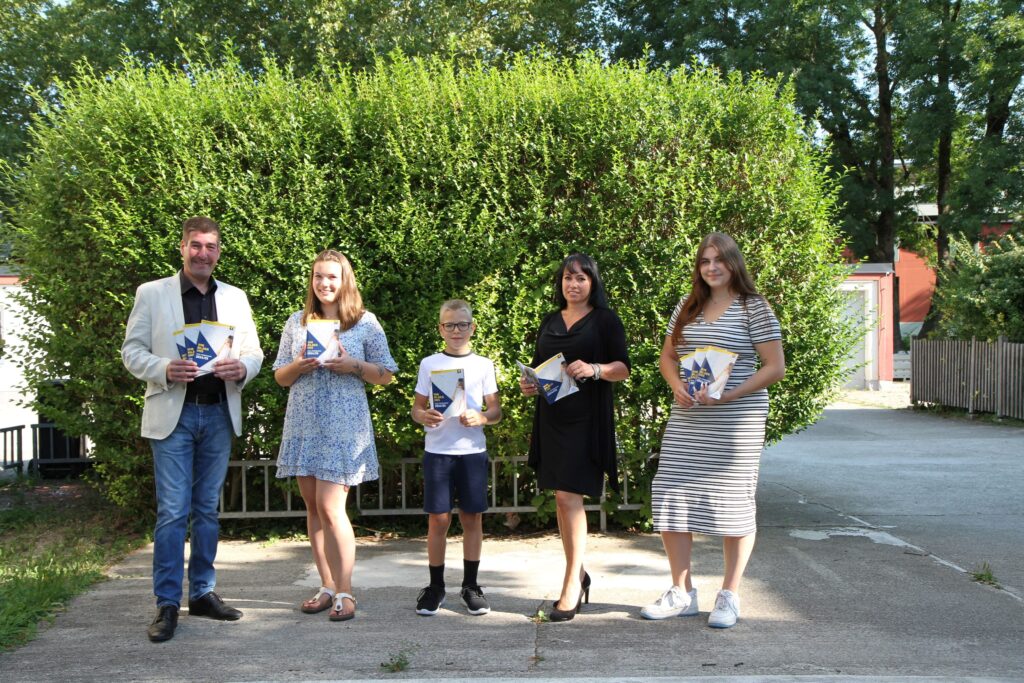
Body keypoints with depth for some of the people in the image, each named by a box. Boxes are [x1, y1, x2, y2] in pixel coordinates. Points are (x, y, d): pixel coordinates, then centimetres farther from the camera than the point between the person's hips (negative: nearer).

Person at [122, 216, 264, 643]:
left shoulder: (235, 298, 11)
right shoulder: (152, 294, 2)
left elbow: (253, 352, 12)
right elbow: (132, 351, 1)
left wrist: (242, 368, -11)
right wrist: (165, 370, -18)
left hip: (219, 414, 3)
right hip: (173, 414, -3)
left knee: (208, 509, 11)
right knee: (172, 512, -5)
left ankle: (203, 592, 20)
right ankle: (166, 604, 2)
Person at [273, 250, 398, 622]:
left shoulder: (365, 322, 2)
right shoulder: (296, 322, 12)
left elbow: (385, 375, 4)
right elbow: (280, 377, 14)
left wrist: (352, 365, -13)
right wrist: (298, 366, -8)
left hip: (344, 427, -4)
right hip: (303, 425, 4)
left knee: (330, 508, -11)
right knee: (313, 507, 7)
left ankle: (344, 592, -2)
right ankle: (327, 587, 17)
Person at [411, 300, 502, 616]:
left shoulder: (483, 365, 6)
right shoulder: (429, 364, 7)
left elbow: (496, 411, 5)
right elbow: (417, 408, 7)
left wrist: (481, 417, -16)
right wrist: (424, 416, -15)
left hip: (472, 450, 1)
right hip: (437, 450, 0)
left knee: (472, 518, 4)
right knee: (438, 519, 0)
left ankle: (470, 585, 14)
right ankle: (435, 585, 11)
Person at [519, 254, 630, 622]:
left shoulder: (605, 320, 1)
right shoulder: (549, 322, 17)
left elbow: (623, 368, -4)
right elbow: (537, 366, 23)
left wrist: (594, 369, -23)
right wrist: (528, 382, 1)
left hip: (586, 420, -6)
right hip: (551, 416, 6)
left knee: (570, 497, -12)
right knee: (562, 498, 9)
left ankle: (571, 585, -6)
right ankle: (578, 574, 21)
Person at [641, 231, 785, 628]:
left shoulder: (754, 308, -4)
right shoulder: (686, 309, 12)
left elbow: (775, 367, -7)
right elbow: (667, 357, 18)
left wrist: (728, 394, -17)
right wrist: (677, 386, -4)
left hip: (737, 419, -5)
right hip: (686, 418, 5)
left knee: (733, 503, 1)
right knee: (671, 500, 2)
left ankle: (729, 597, 13)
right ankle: (682, 593, 14)